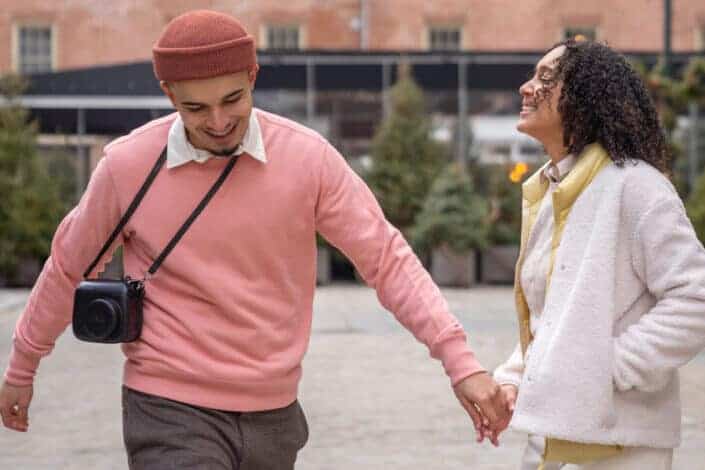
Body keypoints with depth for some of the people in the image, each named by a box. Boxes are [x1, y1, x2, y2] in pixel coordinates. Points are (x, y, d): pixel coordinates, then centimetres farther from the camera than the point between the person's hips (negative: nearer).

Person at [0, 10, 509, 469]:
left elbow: (387, 258, -6)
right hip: (172, 412, -2)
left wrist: (460, 360, -15)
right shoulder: (127, 165, -9)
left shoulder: (308, 157, -8)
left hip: (274, 414, 3)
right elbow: (68, 268, 6)